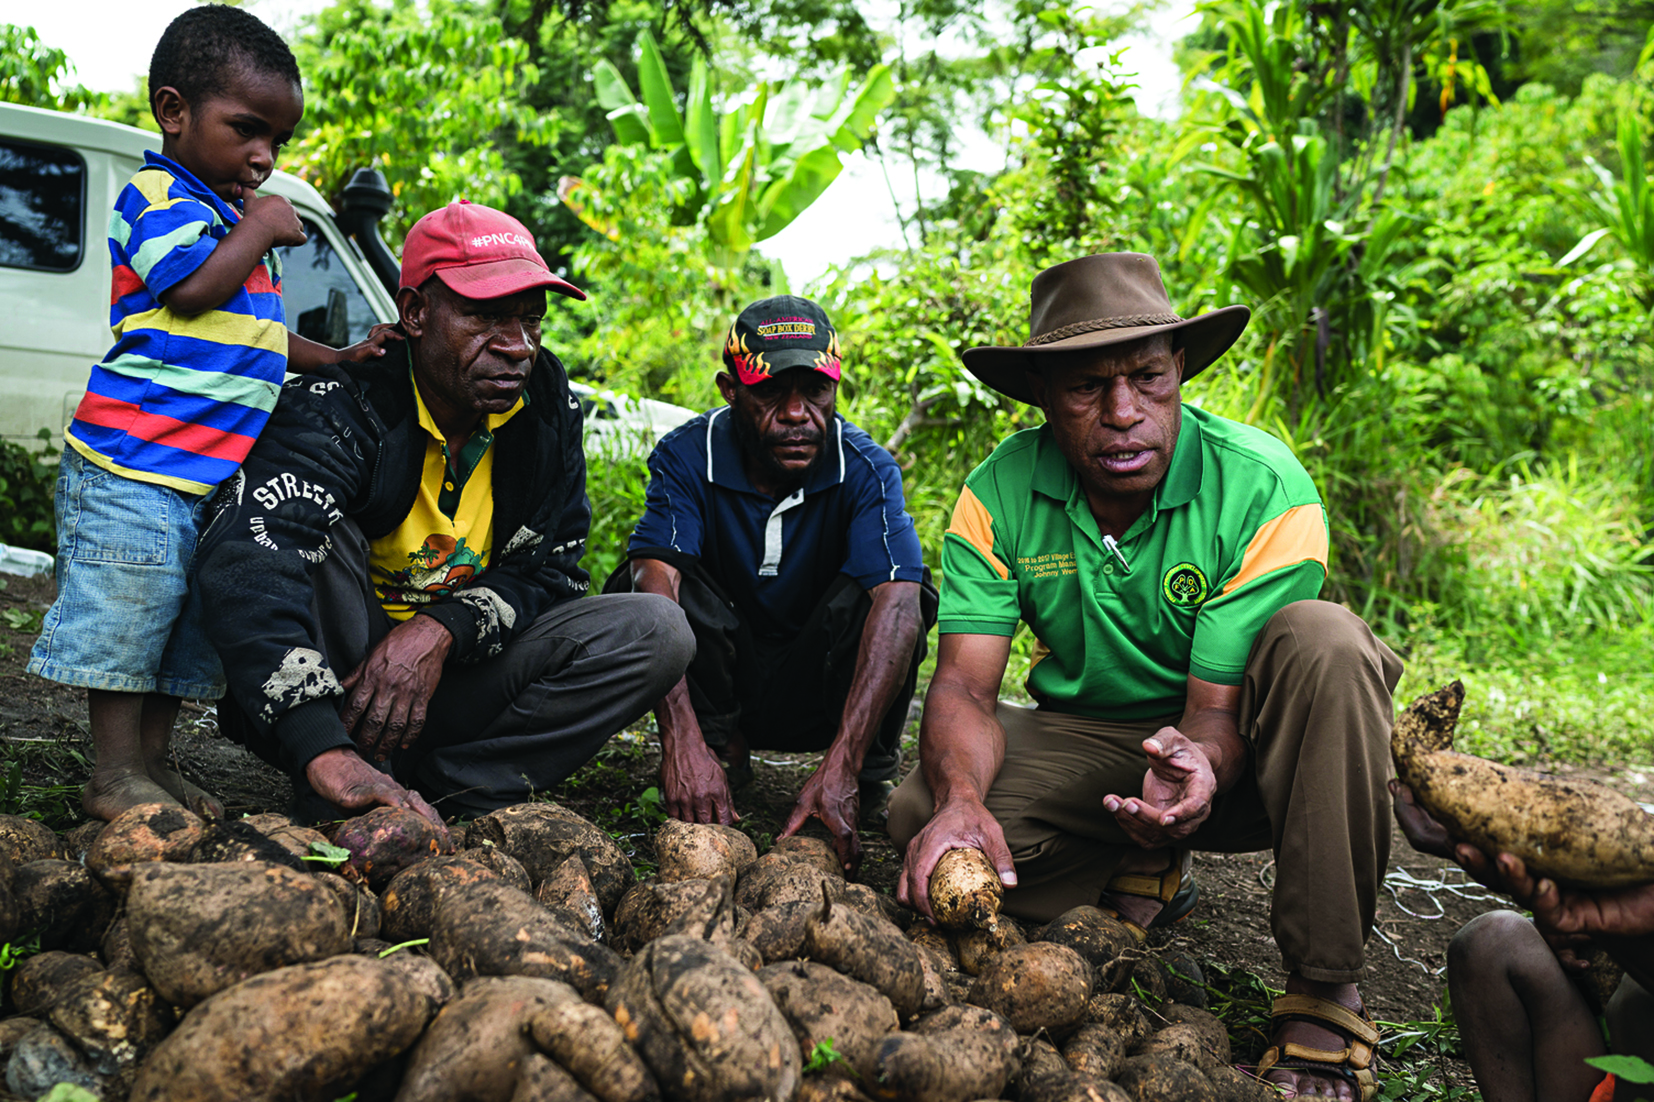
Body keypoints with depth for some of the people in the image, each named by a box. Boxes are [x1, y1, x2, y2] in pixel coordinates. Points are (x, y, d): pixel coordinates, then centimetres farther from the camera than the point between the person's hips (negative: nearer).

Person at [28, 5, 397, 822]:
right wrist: (259, 229, -10)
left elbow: (256, 340, 31)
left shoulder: (236, 221, 23)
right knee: (127, 612, -6)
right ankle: (116, 772, 3)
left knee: (195, 620, 11)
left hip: (218, 473, 10)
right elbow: (193, 288, -25)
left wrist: (343, 357, 20)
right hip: (135, 462, -9)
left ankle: (153, 761, 19)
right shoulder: (157, 196, -6)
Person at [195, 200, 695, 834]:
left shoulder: (547, 407, -5)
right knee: (314, 530, -31)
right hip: (332, 679, -4)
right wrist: (325, 751, -54)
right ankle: (341, 800, -26)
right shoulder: (339, 410, -22)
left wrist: (440, 630, -25)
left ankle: (428, 787, -19)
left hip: (455, 673, 4)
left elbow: (551, 568, -3)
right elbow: (245, 566, -39)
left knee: (656, 631, -15)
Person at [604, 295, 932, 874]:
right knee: (638, 584, -25)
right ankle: (723, 750, -11)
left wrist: (841, 765, -49)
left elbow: (898, 601, -35)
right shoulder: (688, 457, -17)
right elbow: (656, 574, -32)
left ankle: (873, 779, -9)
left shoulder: (867, 469, -19)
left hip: (816, 692, 0)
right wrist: (682, 740, -49)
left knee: (901, 588, -28)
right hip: (718, 684, 1)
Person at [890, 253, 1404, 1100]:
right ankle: (1141, 871, 4)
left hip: (1223, 749, -2)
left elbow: (1216, 707, -22)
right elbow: (964, 685, -17)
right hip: (1085, 737, 2)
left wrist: (1199, 764, -47)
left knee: (1320, 643, -34)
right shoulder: (997, 496, -13)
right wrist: (960, 799, -39)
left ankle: (1325, 984, -23)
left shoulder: (1264, 491, -22)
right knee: (925, 816, -26)